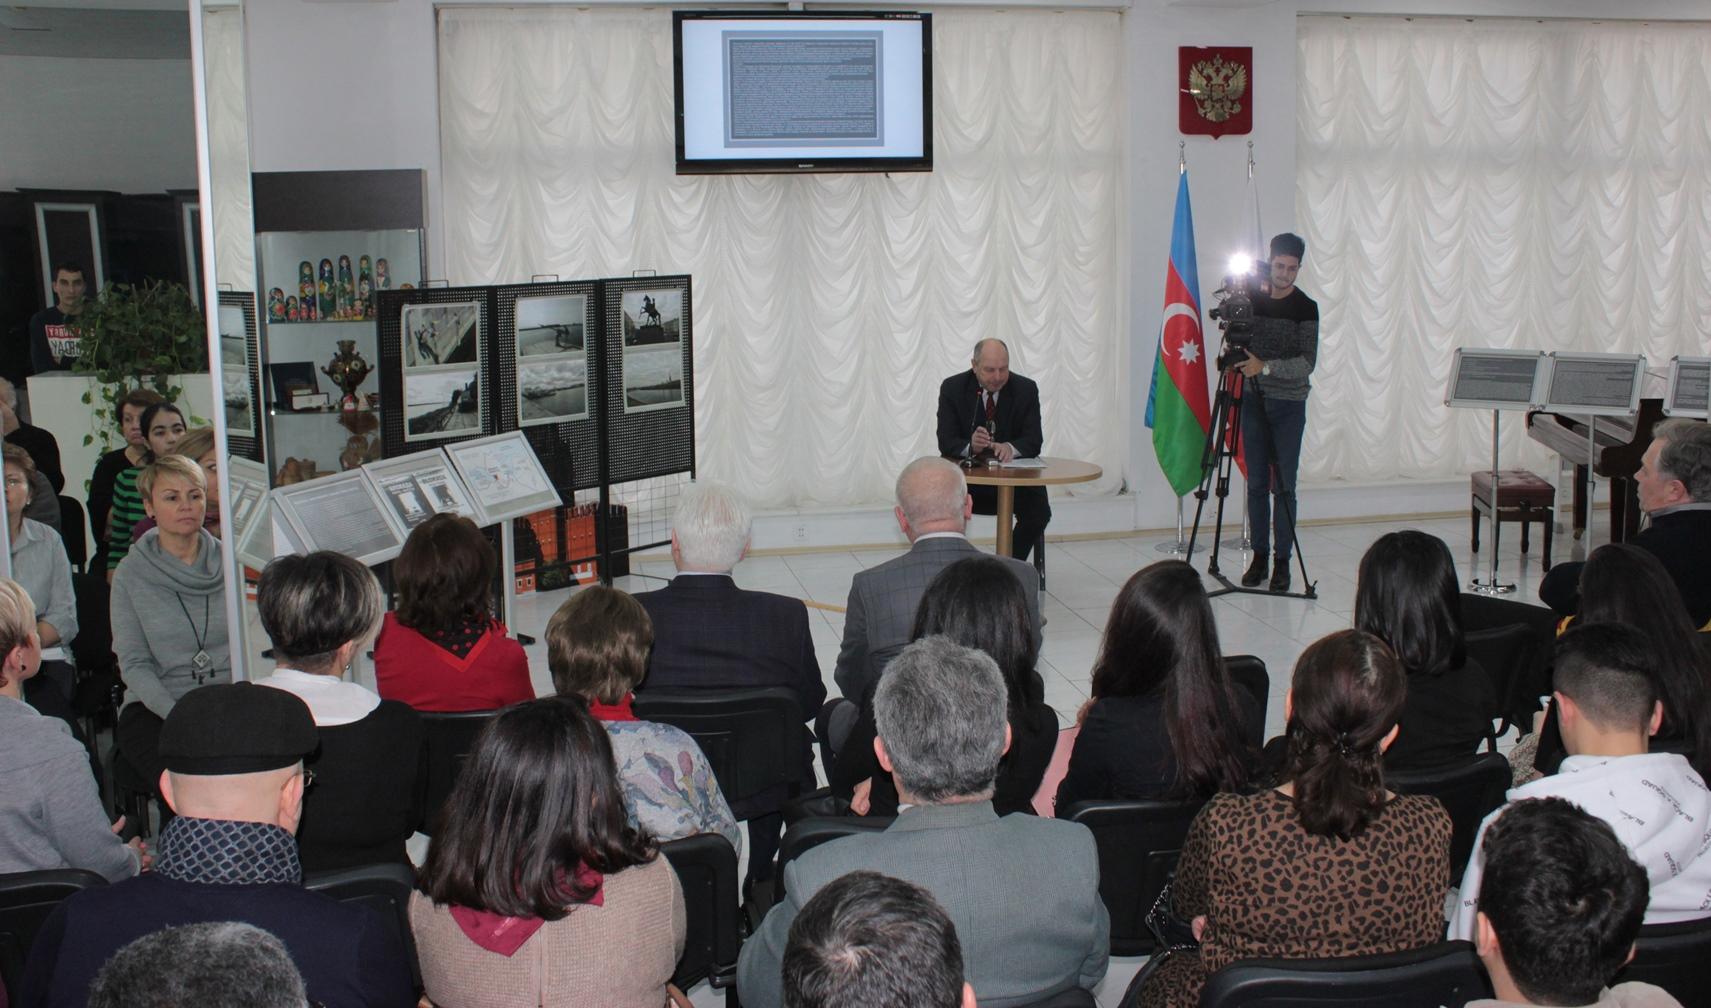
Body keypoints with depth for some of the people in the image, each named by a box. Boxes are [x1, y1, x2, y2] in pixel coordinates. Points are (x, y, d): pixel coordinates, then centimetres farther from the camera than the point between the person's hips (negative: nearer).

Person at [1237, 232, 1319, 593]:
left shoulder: (1305, 307, -6)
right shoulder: (1252, 300, 5)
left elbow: (1307, 362, -13)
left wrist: (1266, 366, -24)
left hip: (1288, 404, -3)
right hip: (1253, 400, 4)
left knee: (1283, 485, -2)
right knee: (1256, 483, 6)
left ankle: (1282, 561, 4)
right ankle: (1259, 556, 14)